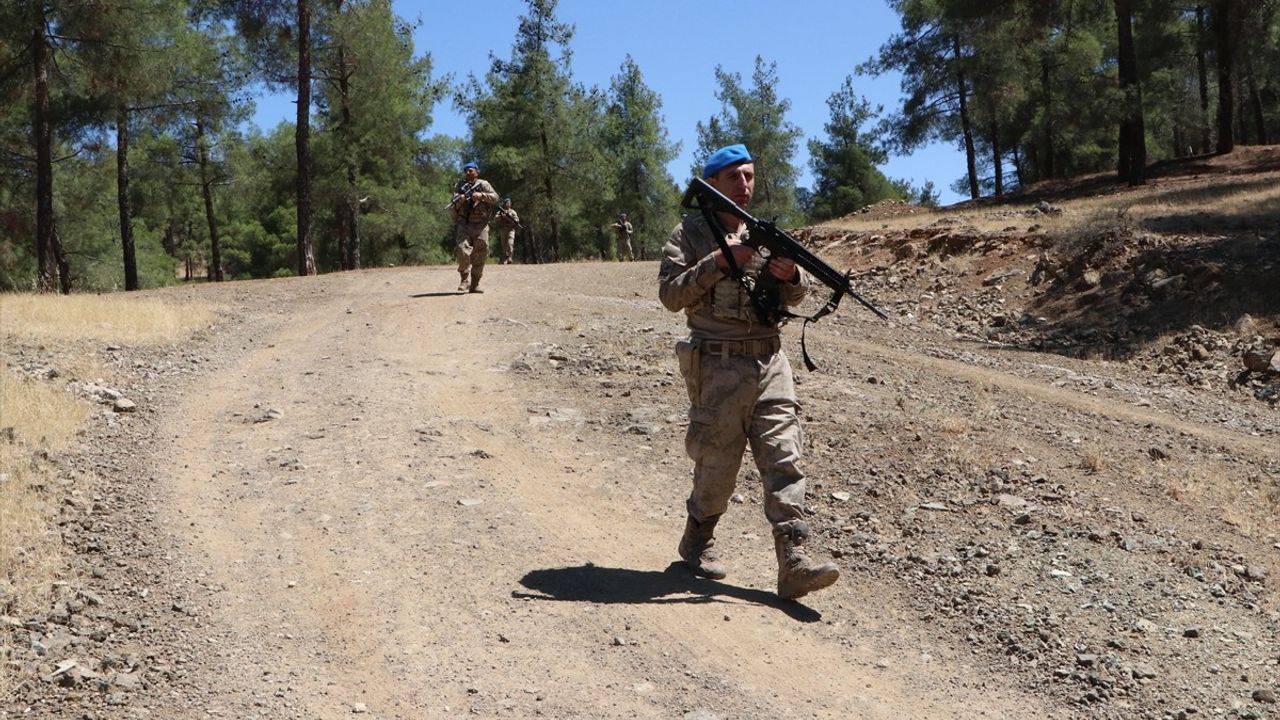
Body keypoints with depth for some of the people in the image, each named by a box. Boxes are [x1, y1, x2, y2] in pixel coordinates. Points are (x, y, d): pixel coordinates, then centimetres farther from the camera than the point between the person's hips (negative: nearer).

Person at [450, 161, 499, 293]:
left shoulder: (483, 184, 10)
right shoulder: (460, 186, 12)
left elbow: (495, 197, -3)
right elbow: (454, 205, 3)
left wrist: (481, 195, -20)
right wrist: (459, 200, -20)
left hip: (480, 225, 0)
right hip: (464, 224, 0)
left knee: (480, 255, -1)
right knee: (463, 252, -17)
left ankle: (475, 284, 6)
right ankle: (464, 280, -4)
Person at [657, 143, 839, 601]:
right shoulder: (690, 233, 1)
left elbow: (794, 296, 16)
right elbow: (670, 294, -9)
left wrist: (791, 276, -7)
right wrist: (720, 261, -18)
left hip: (770, 362, 4)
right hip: (717, 367, -4)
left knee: (783, 458, -5)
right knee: (717, 464, 4)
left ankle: (793, 563, -9)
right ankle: (697, 541, 28)